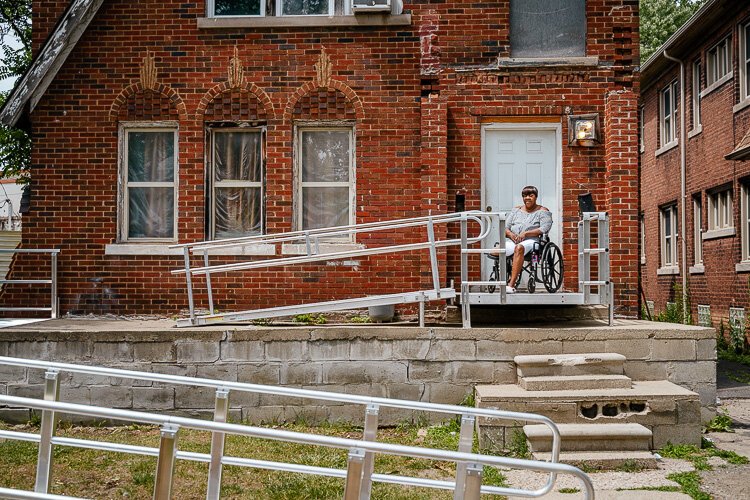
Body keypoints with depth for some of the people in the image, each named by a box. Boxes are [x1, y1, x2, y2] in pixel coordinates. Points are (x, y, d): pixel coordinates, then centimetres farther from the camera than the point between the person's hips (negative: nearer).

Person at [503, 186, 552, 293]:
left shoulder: (542, 211, 12)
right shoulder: (516, 210, 26)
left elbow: (544, 229, -5)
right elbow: (505, 227, 19)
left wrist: (525, 233, -14)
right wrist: (510, 234, -5)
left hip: (530, 241, -5)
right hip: (512, 240, 5)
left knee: (519, 248, -41)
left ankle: (511, 285, -47)